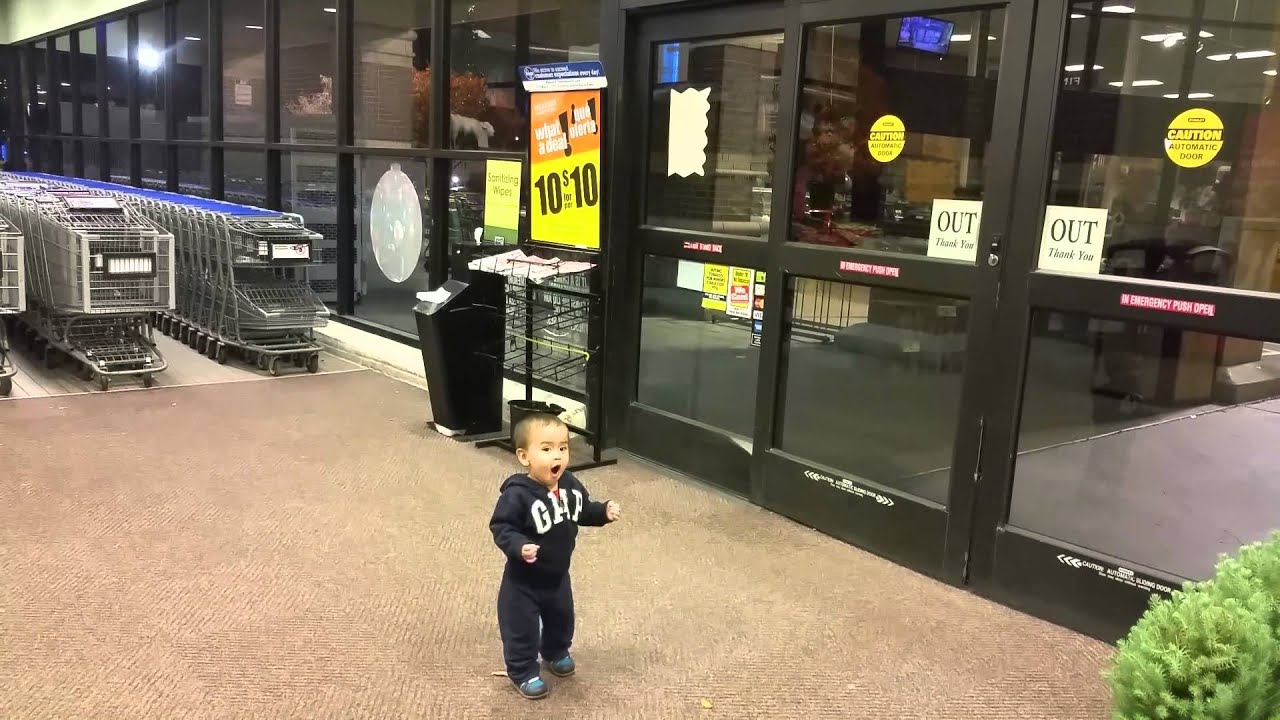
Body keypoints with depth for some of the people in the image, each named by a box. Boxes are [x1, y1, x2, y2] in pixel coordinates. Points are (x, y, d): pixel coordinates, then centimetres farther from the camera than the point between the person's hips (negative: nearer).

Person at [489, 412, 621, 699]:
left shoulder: (570, 484, -9)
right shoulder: (517, 494, -30)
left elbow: (583, 511, 8)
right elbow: (501, 527, -26)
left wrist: (604, 512, -7)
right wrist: (518, 546, -41)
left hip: (558, 575, 7)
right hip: (523, 580, -6)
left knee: (561, 618, 27)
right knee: (521, 628, 8)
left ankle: (556, 653, 54)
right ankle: (523, 672, 31)